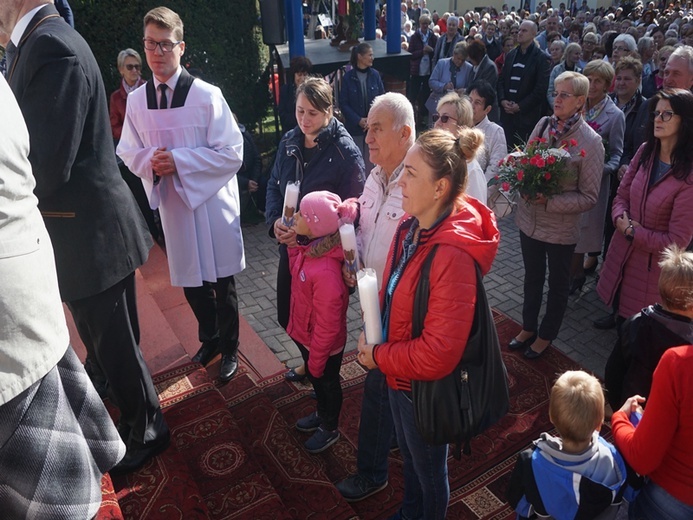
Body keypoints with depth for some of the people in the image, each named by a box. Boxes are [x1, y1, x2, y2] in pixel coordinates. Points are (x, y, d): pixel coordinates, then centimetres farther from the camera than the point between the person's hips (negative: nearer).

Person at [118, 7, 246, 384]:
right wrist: (150, 161, -13)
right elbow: (128, 153, 10)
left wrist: (179, 161, -20)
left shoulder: (206, 95, -12)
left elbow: (231, 154, -14)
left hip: (211, 200, -4)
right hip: (171, 201, 4)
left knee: (222, 282, 8)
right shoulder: (136, 100, 2)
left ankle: (229, 348, 30)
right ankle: (209, 338, 40)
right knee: (189, 281, 16)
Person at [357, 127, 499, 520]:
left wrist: (379, 356, -19)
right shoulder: (412, 228, -6)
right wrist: (373, 339, -3)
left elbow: (438, 353, -32)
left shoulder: (453, 255, -33)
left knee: (429, 467, 21)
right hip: (398, 374, 8)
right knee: (409, 455, 32)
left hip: (427, 387, -8)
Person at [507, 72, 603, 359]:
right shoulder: (543, 125, -4)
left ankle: (545, 336, 38)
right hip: (529, 220, 4)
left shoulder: (591, 141, -16)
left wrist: (549, 201, -25)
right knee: (532, 278, 22)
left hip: (561, 228, -4)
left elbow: (589, 197, -14)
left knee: (558, 284, 17)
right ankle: (528, 327, 43)